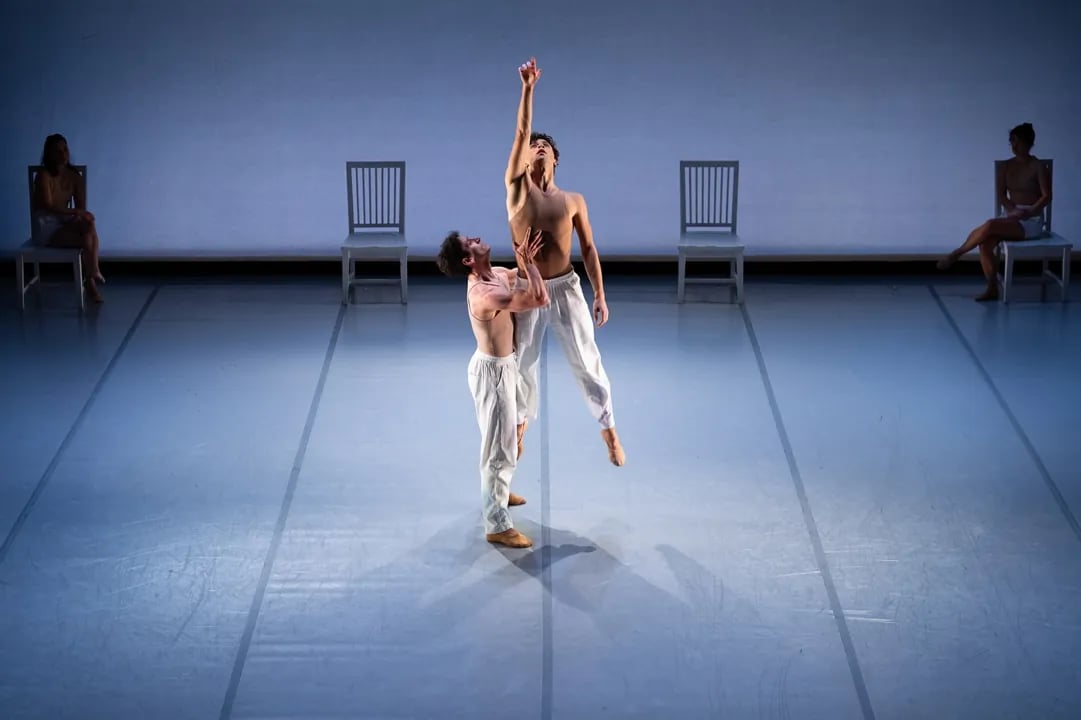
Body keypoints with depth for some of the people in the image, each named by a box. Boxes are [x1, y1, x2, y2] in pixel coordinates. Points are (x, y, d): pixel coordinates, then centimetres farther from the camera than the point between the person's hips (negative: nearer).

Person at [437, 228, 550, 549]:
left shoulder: (495, 275, -2)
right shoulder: (485, 295, -32)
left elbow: (522, 275, 19)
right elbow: (541, 299, -35)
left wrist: (527, 260, 0)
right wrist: (528, 261, -24)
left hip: (501, 365, 10)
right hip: (493, 372, -10)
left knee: (502, 439, 28)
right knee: (500, 449, -1)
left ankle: (498, 491, 50)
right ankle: (497, 525, 8)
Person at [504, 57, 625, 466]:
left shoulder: (573, 200, 1)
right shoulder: (516, 189, -2)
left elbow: (588, 248, 3)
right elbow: (521, 133, -10)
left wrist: (600, 294, -2)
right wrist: (528, 88, -17)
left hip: (566, 289, 0)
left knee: (587, 362, 4)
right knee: (522, 362, 13)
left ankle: (609, 430, 17)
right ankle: (521, 422, 37)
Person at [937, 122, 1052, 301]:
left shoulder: (1038, 166, -5)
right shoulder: (1006, 167, 9)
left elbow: (1046, 196, -9)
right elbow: (1001, 195, 4)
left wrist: (1028, 213, -20)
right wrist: (1013, 210, -14)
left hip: (1031, 220, -5)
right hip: (1010, 216, 5)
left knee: (990, 226, -31)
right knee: (985, 242, -25)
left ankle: (956, 254, -13)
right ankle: (992, 289, -20)